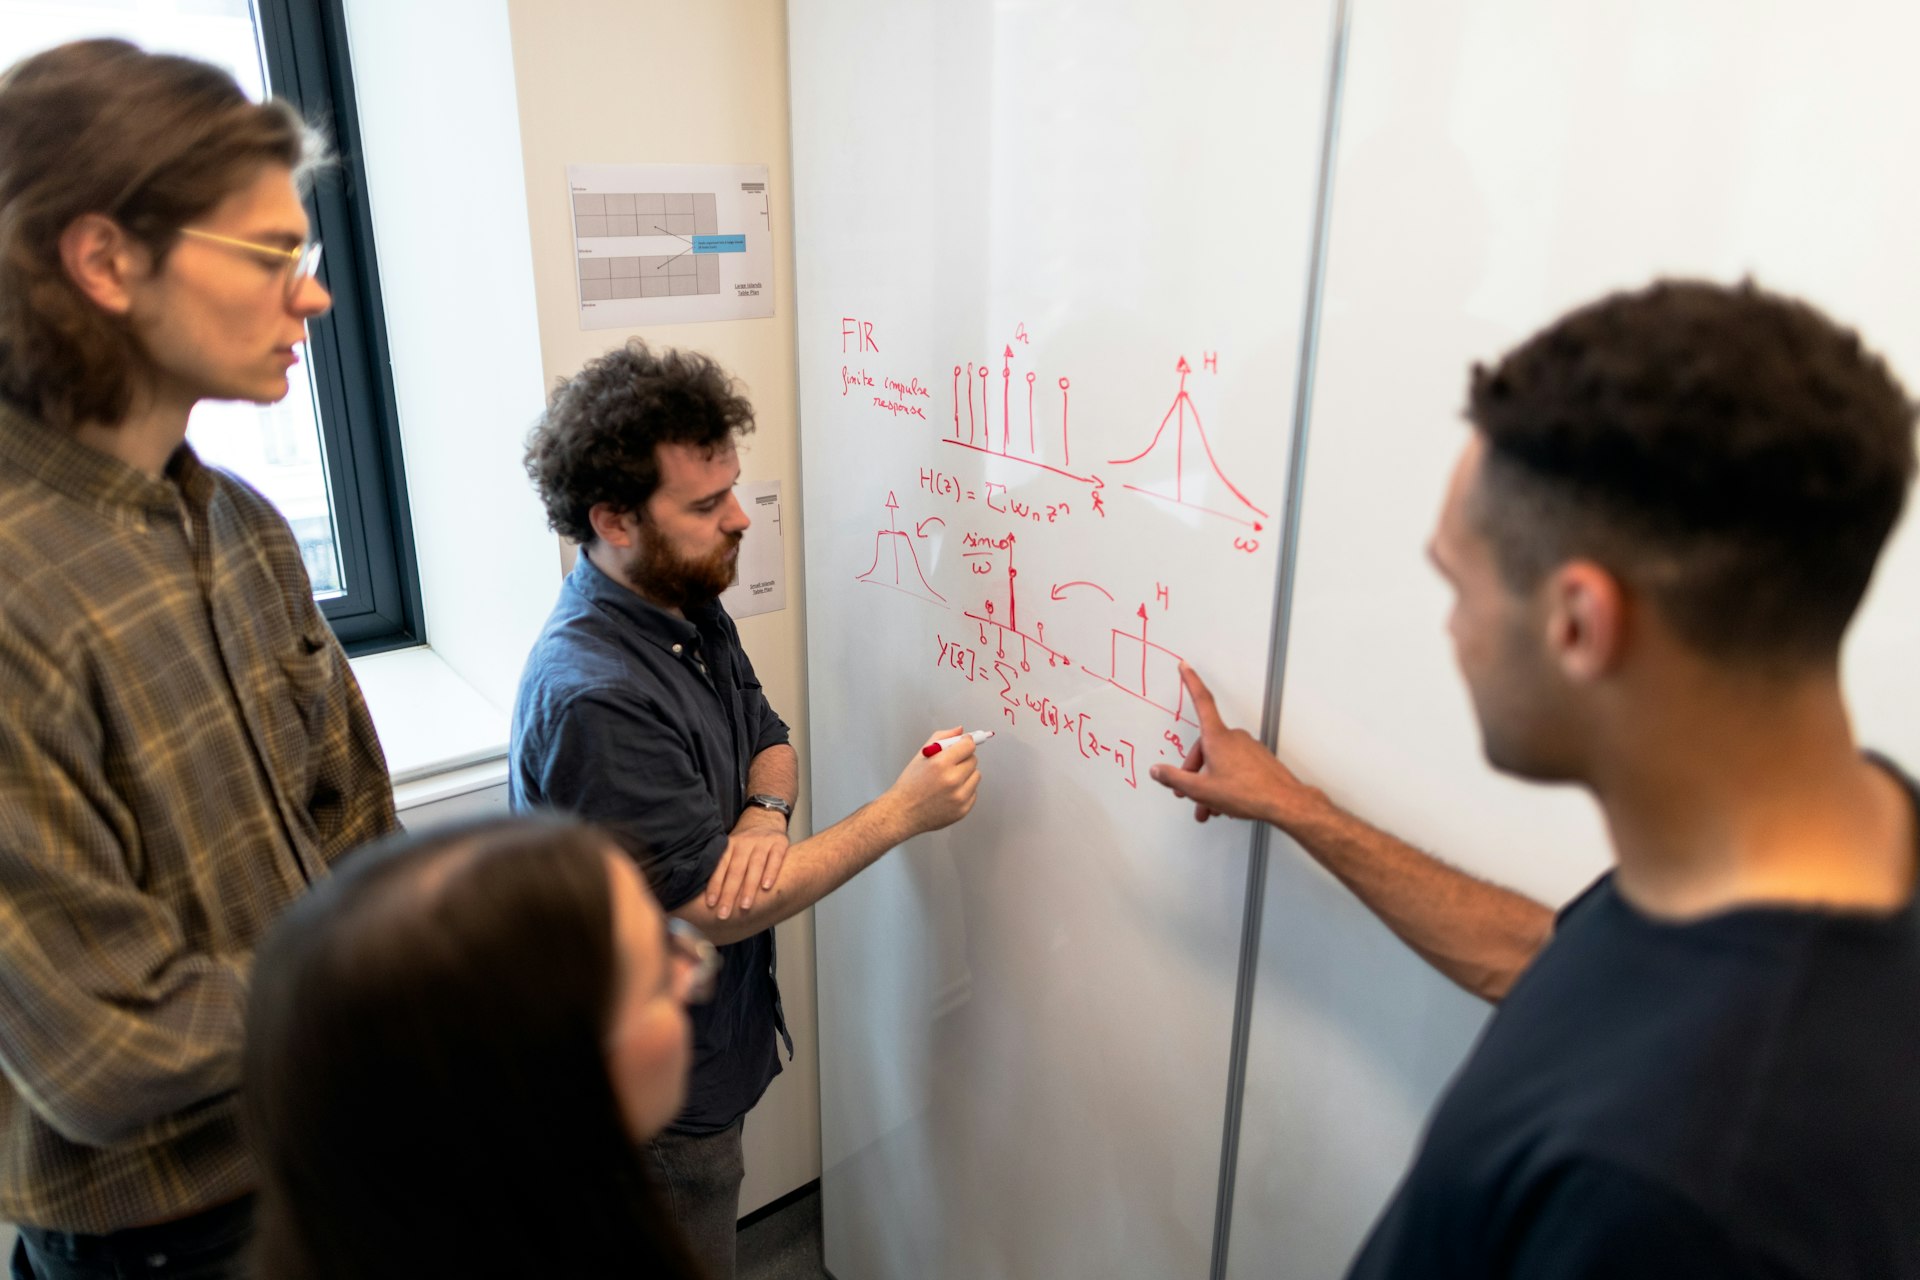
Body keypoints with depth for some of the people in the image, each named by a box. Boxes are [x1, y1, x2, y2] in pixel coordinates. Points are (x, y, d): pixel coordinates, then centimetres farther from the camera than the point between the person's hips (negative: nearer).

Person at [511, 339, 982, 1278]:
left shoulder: (690, 610, -3)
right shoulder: (591, 697, -33)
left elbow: (769, 741, 6)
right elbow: (713, 909, -28)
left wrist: (765, 812, -19)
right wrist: (903, 812, -25)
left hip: (708, 1046, 8)